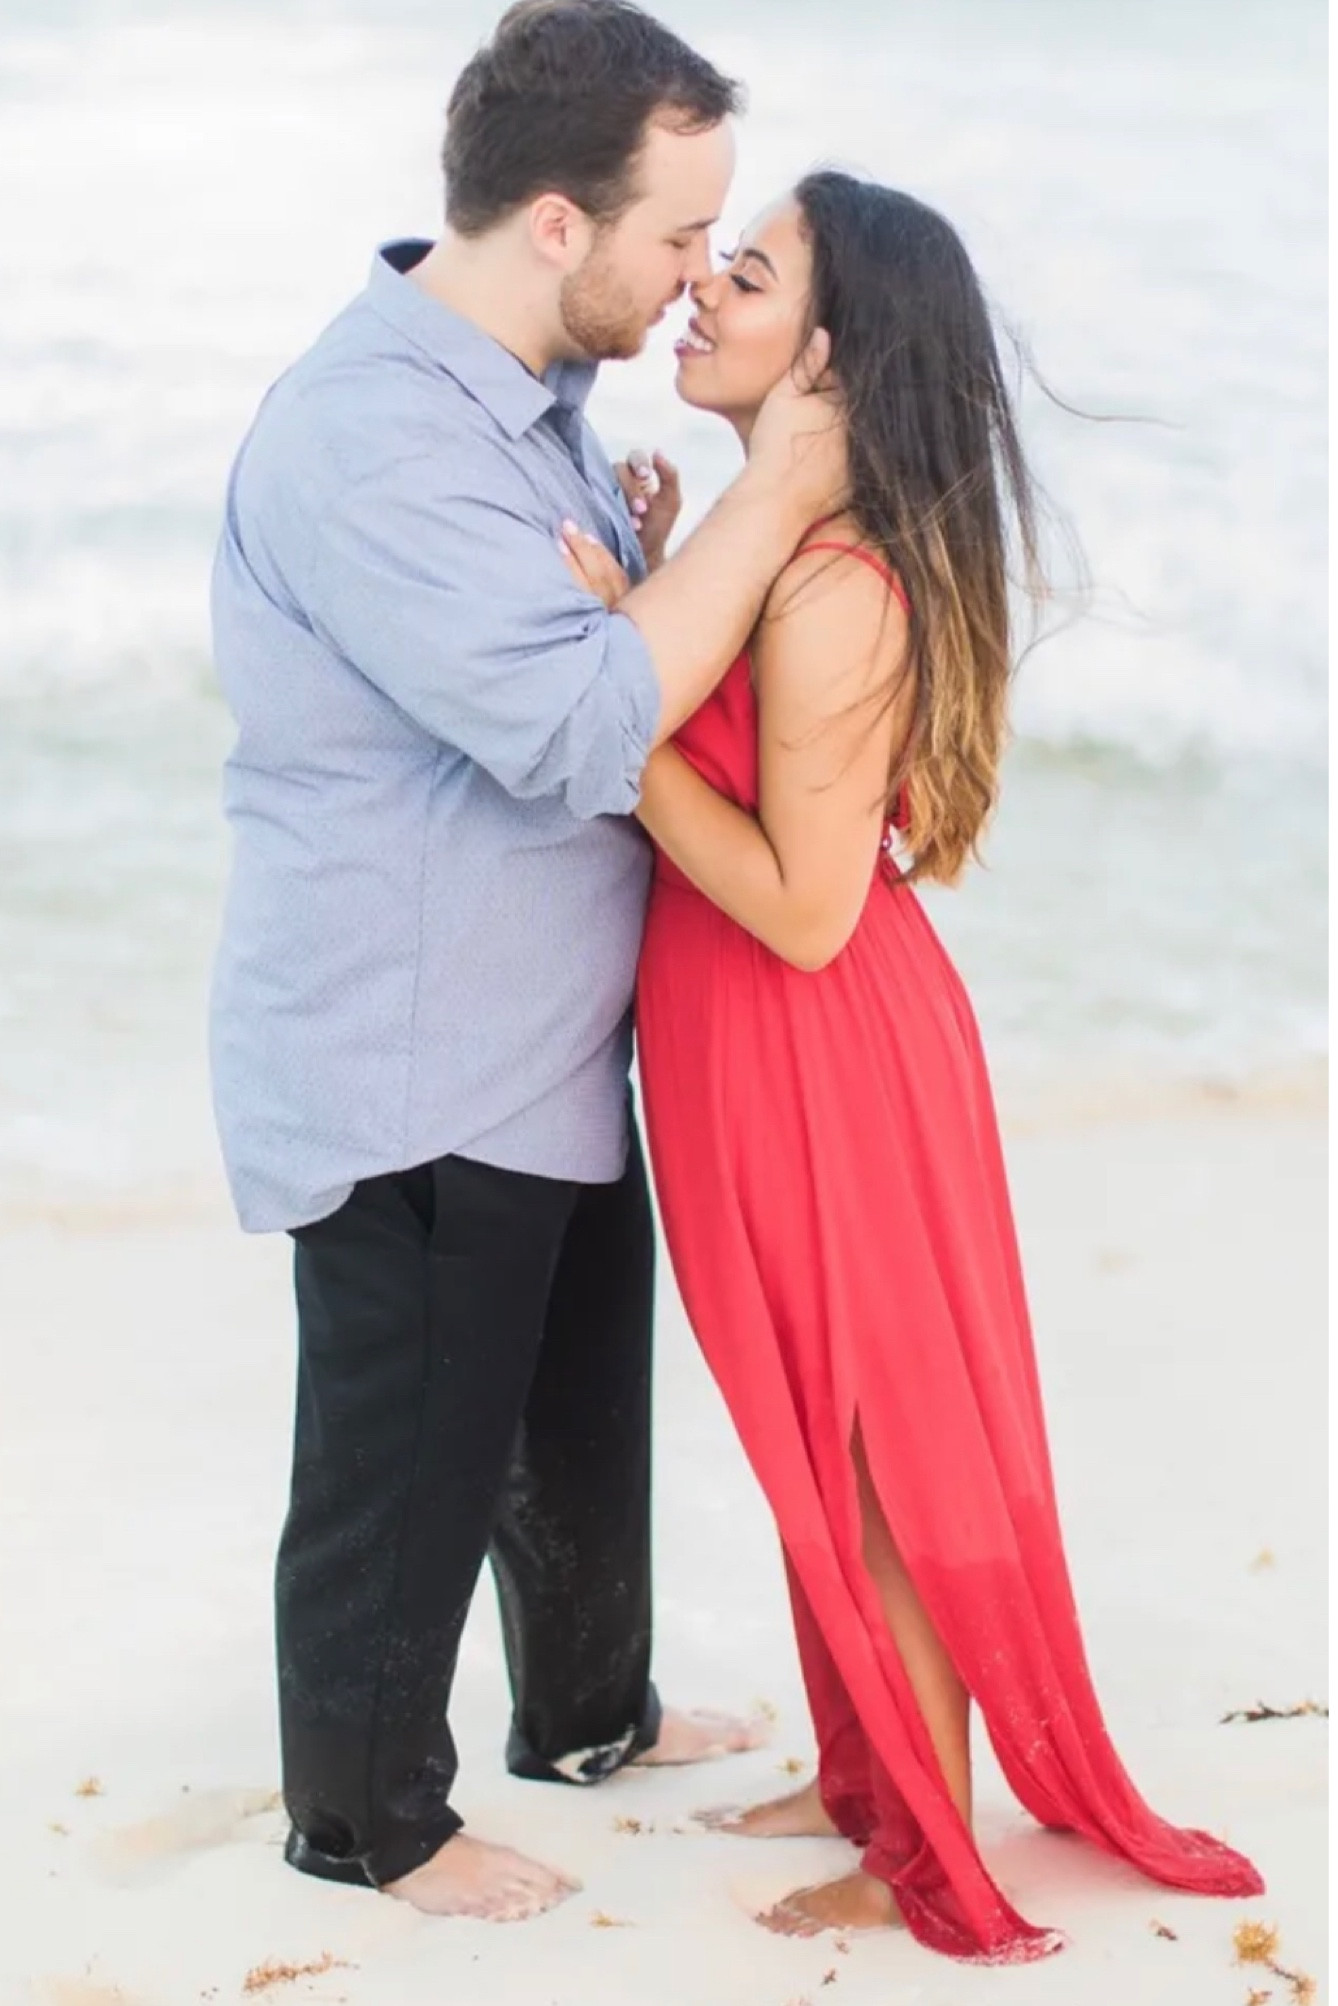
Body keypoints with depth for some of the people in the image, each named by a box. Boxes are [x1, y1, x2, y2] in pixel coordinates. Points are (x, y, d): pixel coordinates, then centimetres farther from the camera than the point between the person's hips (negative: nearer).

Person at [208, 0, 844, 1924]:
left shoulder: (530, 389, 4)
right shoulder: (371, 433, -29)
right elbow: (579, 734, -33)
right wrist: (768, 498, -27)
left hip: (550, 1049, 10)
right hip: (407, 1080, -10)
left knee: (584, 1418, 26)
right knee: (406, 1470, 9)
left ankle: (590, 1711, 48)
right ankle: (368, 1818, 30)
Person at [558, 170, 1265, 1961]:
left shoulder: (832, 591, -26)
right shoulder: (773, 544, 3)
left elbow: (804, 906, -25)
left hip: (822, 1059, -9)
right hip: (757, 1058, 9)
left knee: (876, 1464, 7)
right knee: (824, 1449, 22)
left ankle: (934, 1863, 23)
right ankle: (867, 1778, 39)